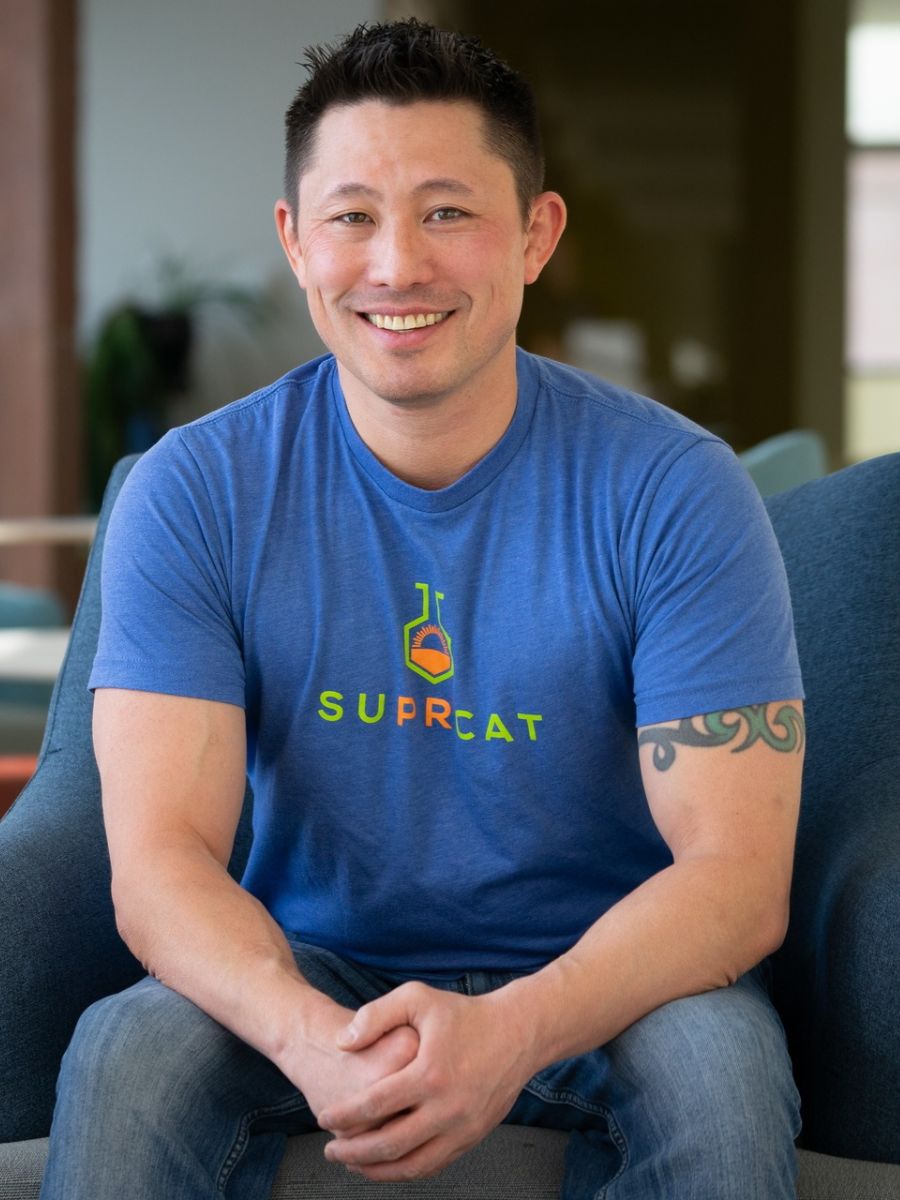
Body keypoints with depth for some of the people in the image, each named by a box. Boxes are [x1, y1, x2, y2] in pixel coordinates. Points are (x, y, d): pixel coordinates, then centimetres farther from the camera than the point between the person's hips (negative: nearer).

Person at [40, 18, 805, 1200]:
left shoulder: (672, 490, -12)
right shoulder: (195, 492, -7)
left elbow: (738, 870, -16)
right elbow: (161, 857, -14)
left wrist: (511, 1031, -36)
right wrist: (310, 1038, -37)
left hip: (601, 974, 0)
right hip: (314, 971, 0)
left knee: (716, 1060, -32)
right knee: (125, 1056, -29)